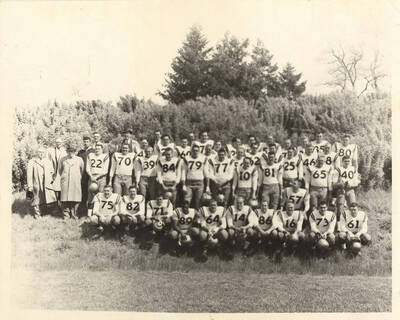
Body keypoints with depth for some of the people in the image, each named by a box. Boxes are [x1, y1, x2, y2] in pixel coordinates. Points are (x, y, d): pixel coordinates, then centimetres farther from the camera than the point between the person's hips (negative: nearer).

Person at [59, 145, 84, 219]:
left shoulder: (79, 159, 7)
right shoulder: (63, 159, 8)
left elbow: (82, 170, 17)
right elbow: (60, 169, 20)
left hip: (76, 182, 0)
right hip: (65, 182, 0)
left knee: (75, 198, -3)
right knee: (65, 198, -3)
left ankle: (74, 214, 7)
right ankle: (66, 215, 5)